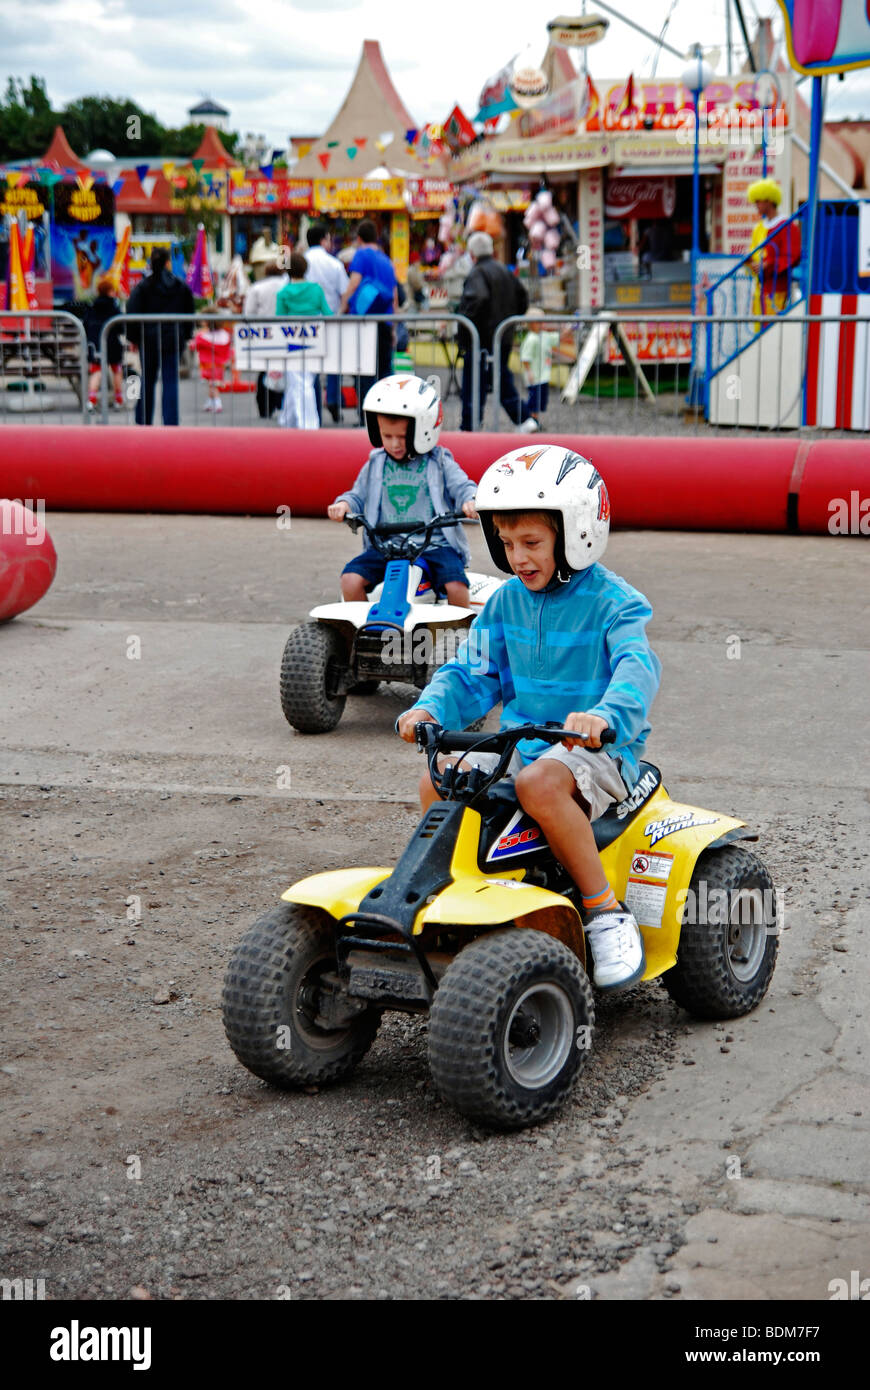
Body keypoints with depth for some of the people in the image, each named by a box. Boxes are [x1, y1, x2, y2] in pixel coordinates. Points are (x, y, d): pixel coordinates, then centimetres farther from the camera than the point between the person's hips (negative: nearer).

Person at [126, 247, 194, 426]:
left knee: (148, 381, 13)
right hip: (173, 340, 0)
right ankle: (171, 423, -7)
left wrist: (133, 337, 2)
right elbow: (189, 313, 10)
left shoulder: (143, 286, -6)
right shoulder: (181, 286, 2)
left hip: (149, 339, 0)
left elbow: (132, 314, -8)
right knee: (171, 382, 0)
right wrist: (186, 336, 19)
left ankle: (143, 422, 20)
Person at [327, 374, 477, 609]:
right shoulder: (375, 465, 13)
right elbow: (359, 495, 17)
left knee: (455, 585, -26)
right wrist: (343, 504, -6)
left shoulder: (439, 463, 6)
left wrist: (469, 502, -21)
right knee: (351, 579, -19)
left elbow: (461, 486, 1)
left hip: (434, 544, -2)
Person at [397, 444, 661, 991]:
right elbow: (473, 674, 9)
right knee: (439, 783, -15)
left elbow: (637, 665, -27)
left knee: (541, 782, -37)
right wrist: (430, 709, -13)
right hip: (522, 742, 6)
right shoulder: (506, 604, 9)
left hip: (601, 752, -6)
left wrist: (605, 714, -49)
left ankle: (607, 914, -25)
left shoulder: (613, 603, -10)